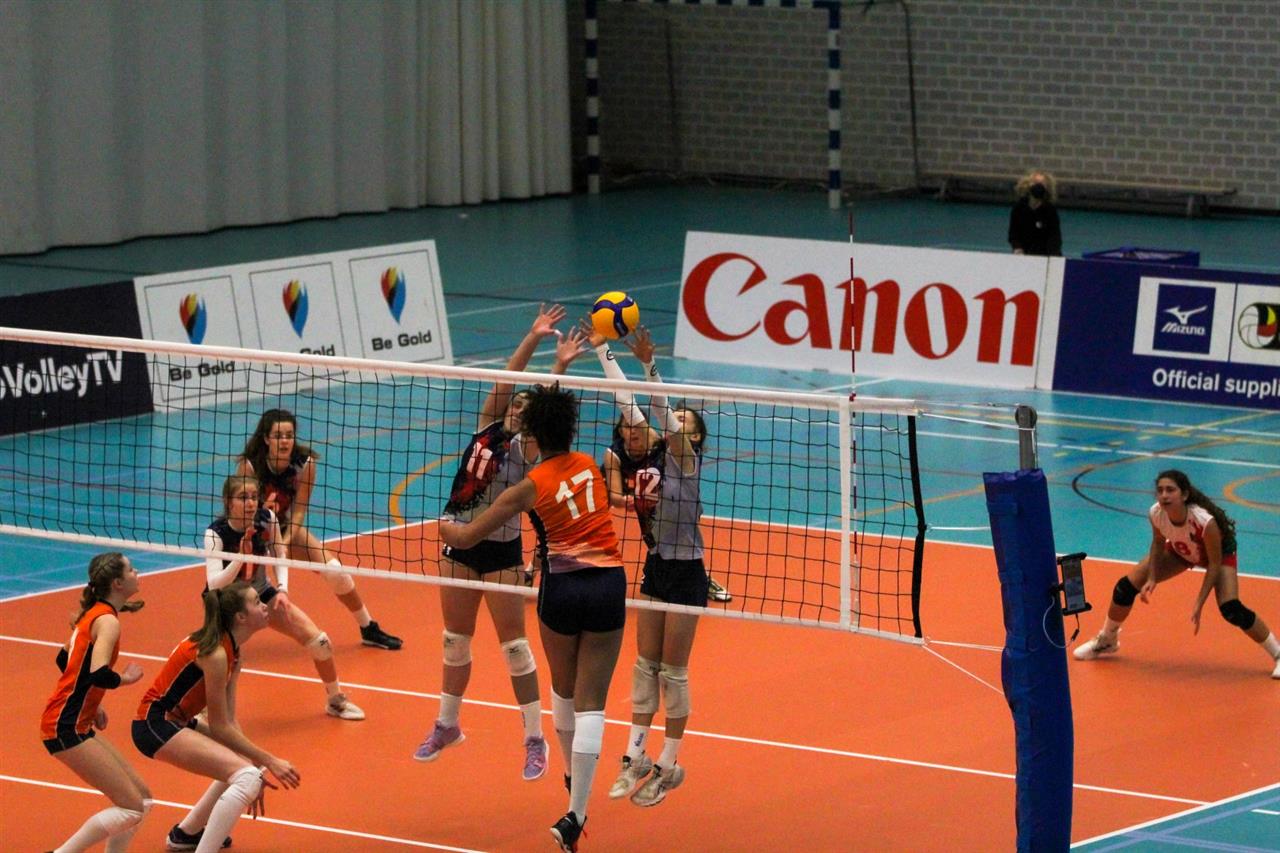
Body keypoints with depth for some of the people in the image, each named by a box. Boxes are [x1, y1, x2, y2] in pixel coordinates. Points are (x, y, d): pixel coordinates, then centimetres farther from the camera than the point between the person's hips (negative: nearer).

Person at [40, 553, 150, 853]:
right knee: (132, 808, -10)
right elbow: (99, 675, -29)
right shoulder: (107, 621, -16)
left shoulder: (94, 614, 12)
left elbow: (64, 660, 24)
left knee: (141, 797, 9)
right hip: (66, 729, -10)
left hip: (78, 725, 10)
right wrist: (126, 678, -9)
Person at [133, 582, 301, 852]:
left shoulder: (232, 650, 7)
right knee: (248, 777, -21)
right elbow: (219, 727, -18)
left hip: (177, 721, 10)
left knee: (245, 763, 23)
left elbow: (229, 719, 9)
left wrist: (257, 764, 3)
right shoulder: (215, 654, -22)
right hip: (156, 726, -10)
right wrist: (269, 762, -14)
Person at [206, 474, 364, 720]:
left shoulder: (266, 519, -17)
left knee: (319, 641, -5)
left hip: (261, 595, 4)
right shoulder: (215, 533, -27)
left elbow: (279, 557, 0)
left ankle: (335, 700, 19)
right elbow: (214, 584, -35)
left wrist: (282, 589, -15)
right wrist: (240, 557, -45)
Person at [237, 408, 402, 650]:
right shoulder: (250, 465, -28)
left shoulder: (305, 464, -22)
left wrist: (284, 543, -30)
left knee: (336, 571, -7)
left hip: (287, 529, 3)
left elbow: (298, 512, -16)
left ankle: (369, 630, 13)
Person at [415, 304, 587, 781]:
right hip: (459, 543, 5)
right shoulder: (488, 428, 4)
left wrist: (560, 367, -33)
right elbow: (507, 380, -5)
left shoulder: (528, 447, -6)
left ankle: (535, 740, 2)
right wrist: (533, 337, -13)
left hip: (501, 549, -5)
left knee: (513, 642, -4)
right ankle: (447, 726, 28)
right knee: (455, 638, 14)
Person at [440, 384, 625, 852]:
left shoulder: (530, 487, -6)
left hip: (561, 588, -1)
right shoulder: (591, 466, 4)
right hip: (608, 585, 1)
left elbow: (464, 538, -1)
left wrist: (444, 524, 20)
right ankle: (575, 814, -8)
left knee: (564, 688, 25)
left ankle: (573, 775, 43)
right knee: (590, 703, -1)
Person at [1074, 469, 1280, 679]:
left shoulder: (1204, 520, -43)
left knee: (1231, 610, -24)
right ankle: (1106, 641, 26)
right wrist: (1151, 578, -17)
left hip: (1219, 552, -5)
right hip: (1180, 550, 5)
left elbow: (1214, 563, -28)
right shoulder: (1156, 513, -30)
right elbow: (1158, 543, -6)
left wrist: (1198, 604, -31)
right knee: (1125, 588, -3)